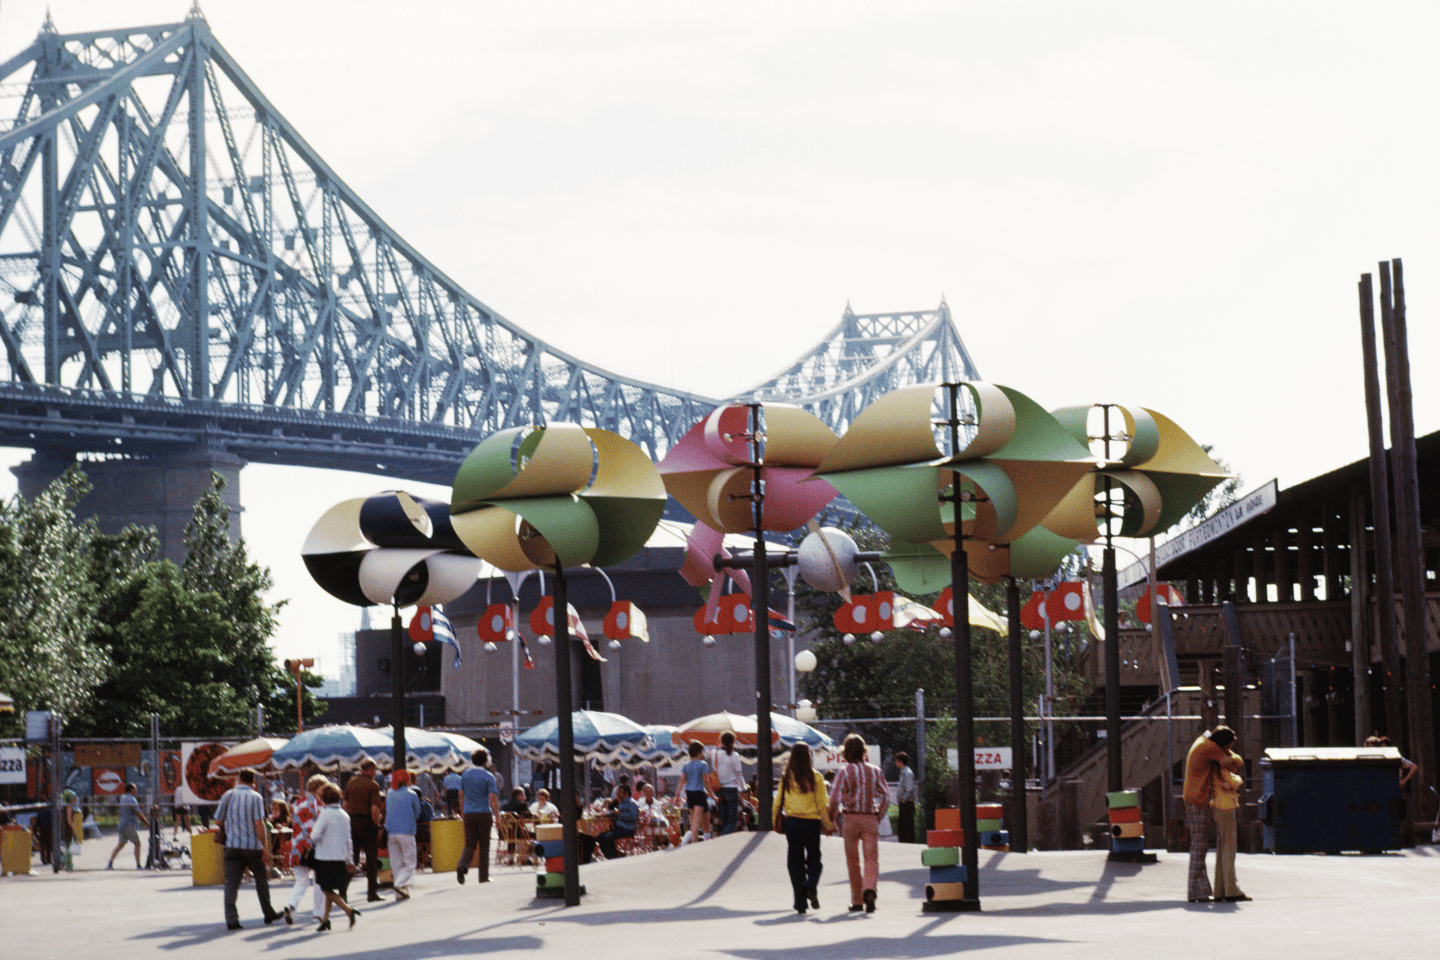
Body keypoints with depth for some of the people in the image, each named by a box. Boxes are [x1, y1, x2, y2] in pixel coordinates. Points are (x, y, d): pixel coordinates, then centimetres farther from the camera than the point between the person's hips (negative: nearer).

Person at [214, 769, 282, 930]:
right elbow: (259, 823, -13)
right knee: (261, 879, 15)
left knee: (231, 882, 1)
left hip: (232, 845, 2)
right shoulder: (255, 798, -5)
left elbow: (218, 820, 7)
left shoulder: (228, 795, 4)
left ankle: (231, 919, -7)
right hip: (252, 845, -2)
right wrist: (265, 847, -10)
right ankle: (268, 913, 25)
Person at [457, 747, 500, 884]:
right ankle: (483, 875, 9)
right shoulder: (488, 776, -6)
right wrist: (497, 816, -9)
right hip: (484, 813, -3)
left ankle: (462, 866, -25)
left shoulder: (465, 775, 8)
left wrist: (462, 812, 22)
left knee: (470, 844, 3)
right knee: (484, 845, 7)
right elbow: (492, 797, -12)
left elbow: (461, 795, 12)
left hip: (469, 814, 3)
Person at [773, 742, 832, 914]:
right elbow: (823, 804, -5)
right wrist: (828, 825, 5)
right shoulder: (815, 777, -6)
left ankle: (800, 902, 3)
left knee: (795, 862, 7)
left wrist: (775, 822, 14)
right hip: (812, 822, -1)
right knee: (813, 859, 14)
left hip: (792, 822, 1)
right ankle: (812, 888, -13)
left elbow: (778, 801, 1)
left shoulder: (786, 778, -2)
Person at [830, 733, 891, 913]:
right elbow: (885, 796, 4)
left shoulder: (844, 771, -4)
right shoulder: (875, 771, 7)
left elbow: (835, 797, -11)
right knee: (871, 858, -4)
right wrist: (879, 816, 13)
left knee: (853, 861, 9)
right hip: (870, 818, 1)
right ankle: (869, 890, -32)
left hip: (850, 817, -1)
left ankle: (857, 901, 14)